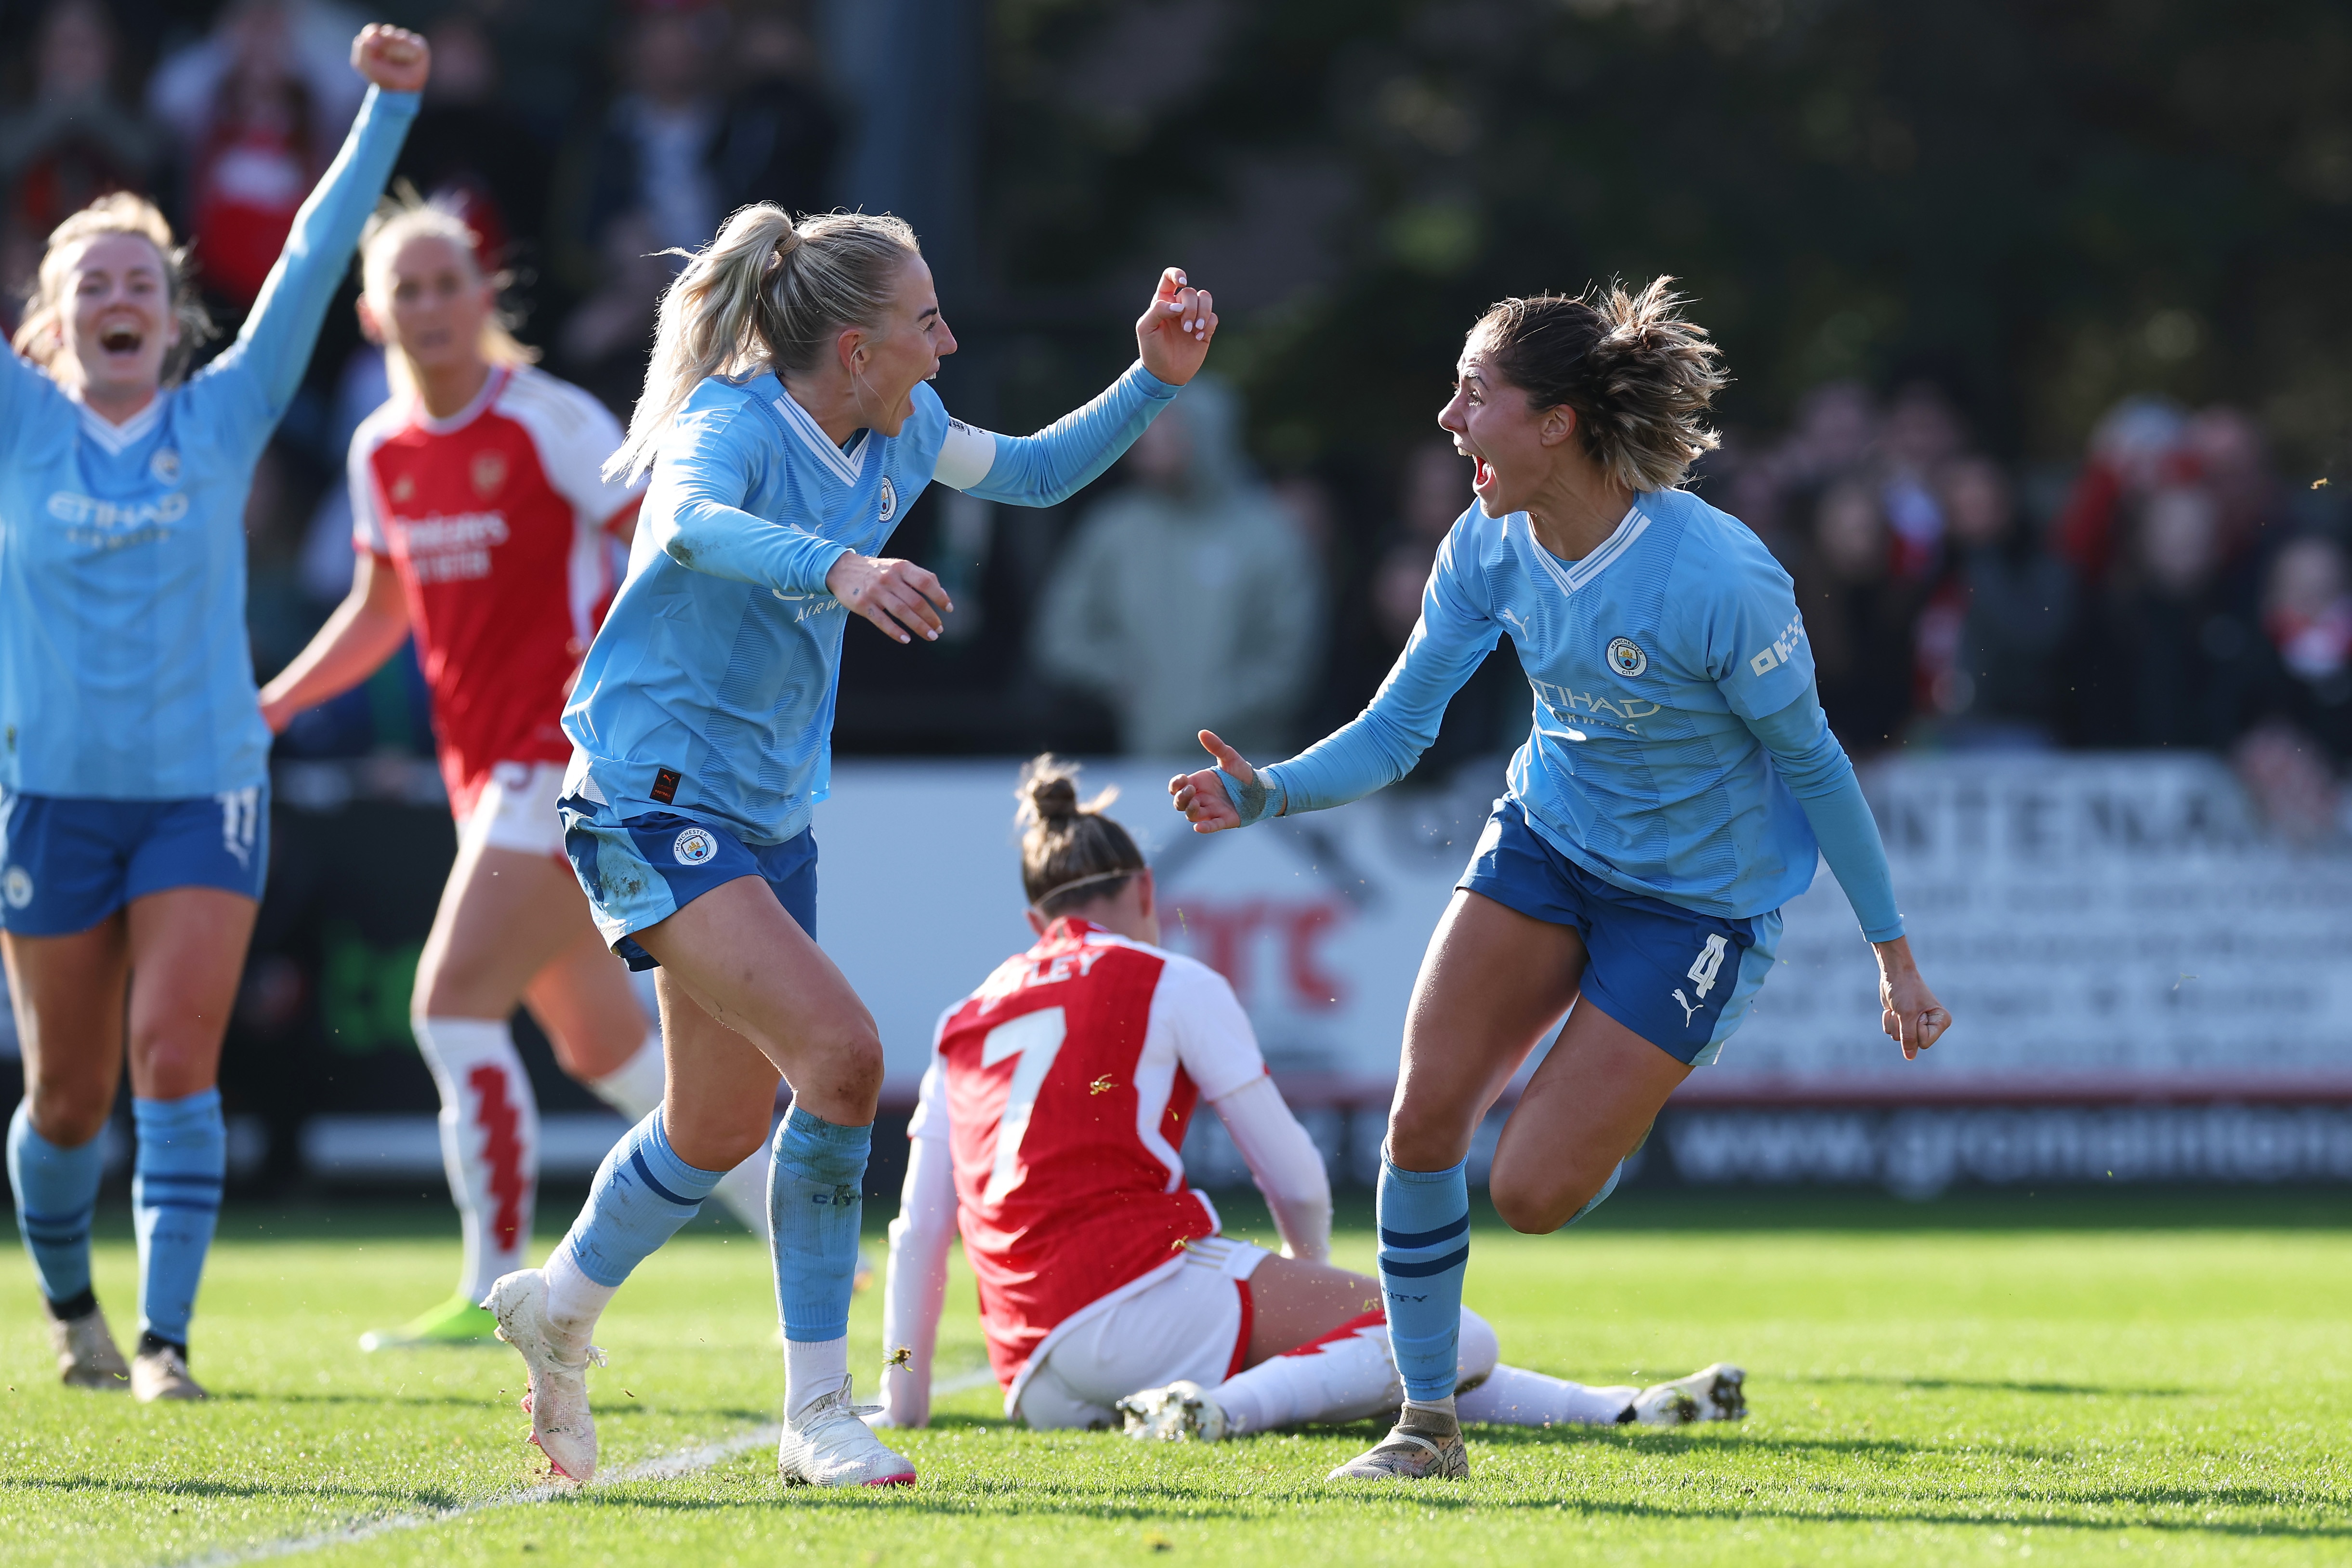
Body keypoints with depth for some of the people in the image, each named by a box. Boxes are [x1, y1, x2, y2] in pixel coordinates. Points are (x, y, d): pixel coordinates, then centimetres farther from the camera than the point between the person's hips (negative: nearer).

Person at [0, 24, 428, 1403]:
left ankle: (165, 1336, -12)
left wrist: (388, 112, -11)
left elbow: (316, 260, -3)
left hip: (205, 792, 0)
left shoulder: (225, 418, 2)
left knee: (175, 1063, -13)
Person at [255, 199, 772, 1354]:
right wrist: (268, 705, 14)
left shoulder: (550, 422, -11)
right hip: (486, 770, 8)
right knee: (602, 1044, 12)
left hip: (568, 757, -8)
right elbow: (379, 614, 23)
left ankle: (494, 1293, -13)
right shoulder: (382, 452, 9)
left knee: (454, 1006, -17)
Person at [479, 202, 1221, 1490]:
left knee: (724, 1124, 15)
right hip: (650, 799, -9)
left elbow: (1033, 475, 20)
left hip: (767, 810, 9)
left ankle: (558, 1306, 40)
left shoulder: (896, 432, 3)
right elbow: (691, 523, -43)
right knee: (840, 1052, -22)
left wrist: (1153, 379, 6)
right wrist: (835, 567, -61)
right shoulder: (734, 424, -20)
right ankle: (817, 1411, -12)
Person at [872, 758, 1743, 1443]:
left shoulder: (961, 1026, 23)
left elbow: (918, 1232, 19)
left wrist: (904, 1397, 28)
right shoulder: (1170, 982, 10)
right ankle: (1227, 1406, -32)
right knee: (1454, 1341, -10)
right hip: (1140, 1290, -6)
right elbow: (1295, 1177, 12)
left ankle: (1622, 1409, 3)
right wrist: (1315, 1284, 31)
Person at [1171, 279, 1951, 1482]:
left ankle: (1622, 1115, 29)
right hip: (1547, 839, 5)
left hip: (1699, 897, -5)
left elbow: (1810, 758, -16)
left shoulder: (1715, 579, -29)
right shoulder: (1490, 549, -11)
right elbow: (1395, 731, -5)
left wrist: (1893, 953, -9)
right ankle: (1428, 1425, 8)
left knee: (1532, 1192, -9)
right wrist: (1268, 794, -24)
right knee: (1423, 1116, -9)